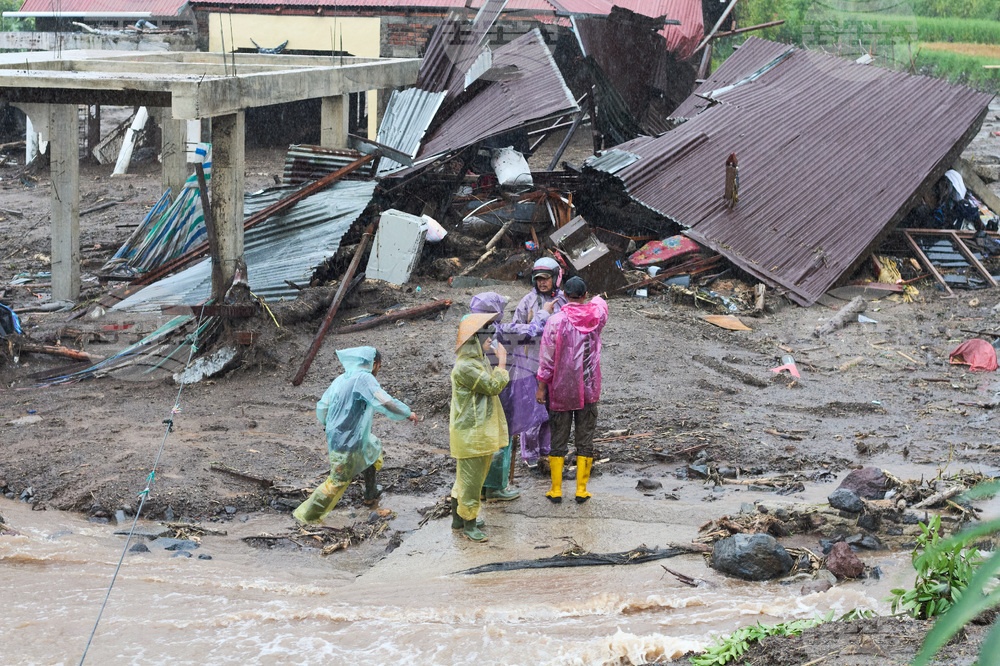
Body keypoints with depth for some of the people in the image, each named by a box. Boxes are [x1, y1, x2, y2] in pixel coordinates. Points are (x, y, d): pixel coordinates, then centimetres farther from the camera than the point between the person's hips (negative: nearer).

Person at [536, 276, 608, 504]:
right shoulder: (597, 315, -4)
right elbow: (600, 302, 22)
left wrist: (541, 387, -2)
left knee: (558, 439, 8)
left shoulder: (555, 321, -13)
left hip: (560, 390, -2)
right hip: (589, 389, 2)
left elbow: (547, 359, -11)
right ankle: (581, 490, 10)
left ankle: (556, 490, 11)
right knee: (585, 439, 9)